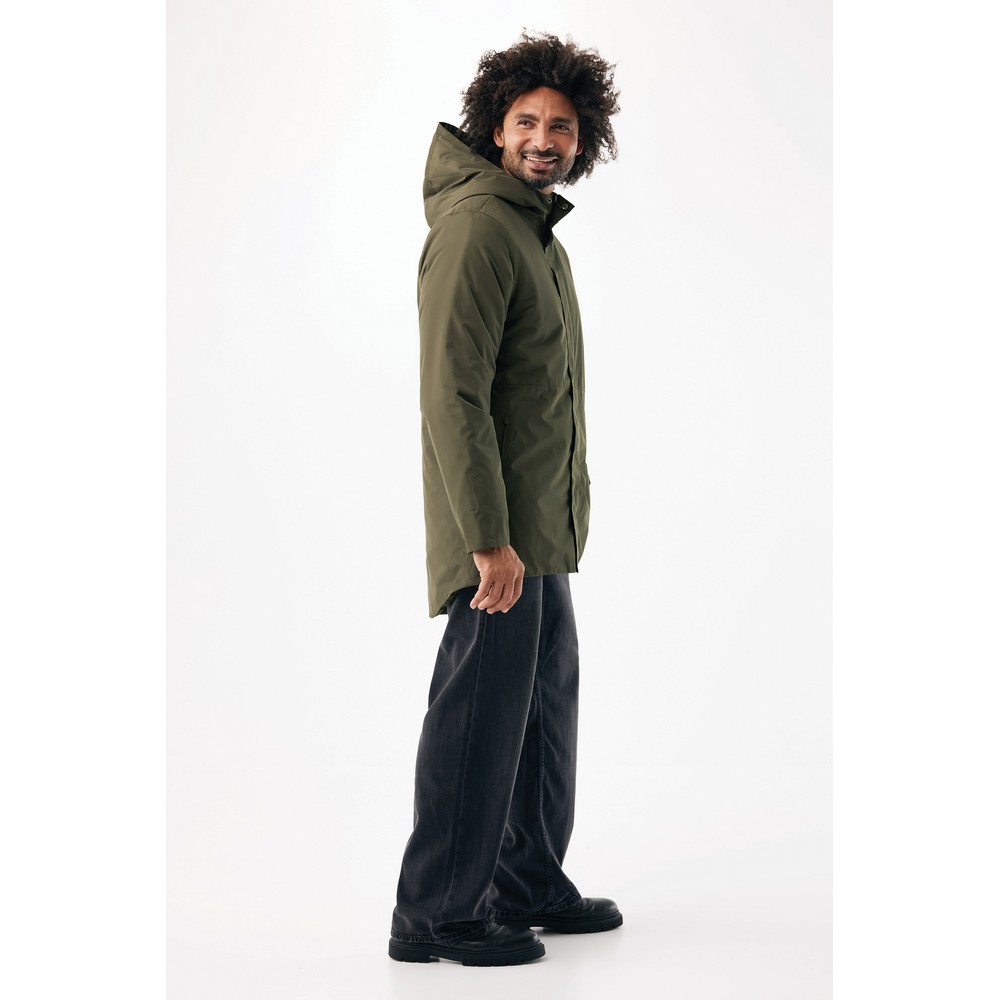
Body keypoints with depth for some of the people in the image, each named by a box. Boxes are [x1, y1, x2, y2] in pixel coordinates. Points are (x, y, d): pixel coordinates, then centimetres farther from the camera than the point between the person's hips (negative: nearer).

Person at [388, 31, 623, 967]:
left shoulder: (536, 227, 15)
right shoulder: (477, 225, -16)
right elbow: (452, 396, -23)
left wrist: (540, 532, 20)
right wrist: (489, 539, -25)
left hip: (543, 524, 10)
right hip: (499, 531, -10)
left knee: (546, 695, 17)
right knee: (481, 708, -3)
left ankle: (530, 883, 32)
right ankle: (437, 914, 10)